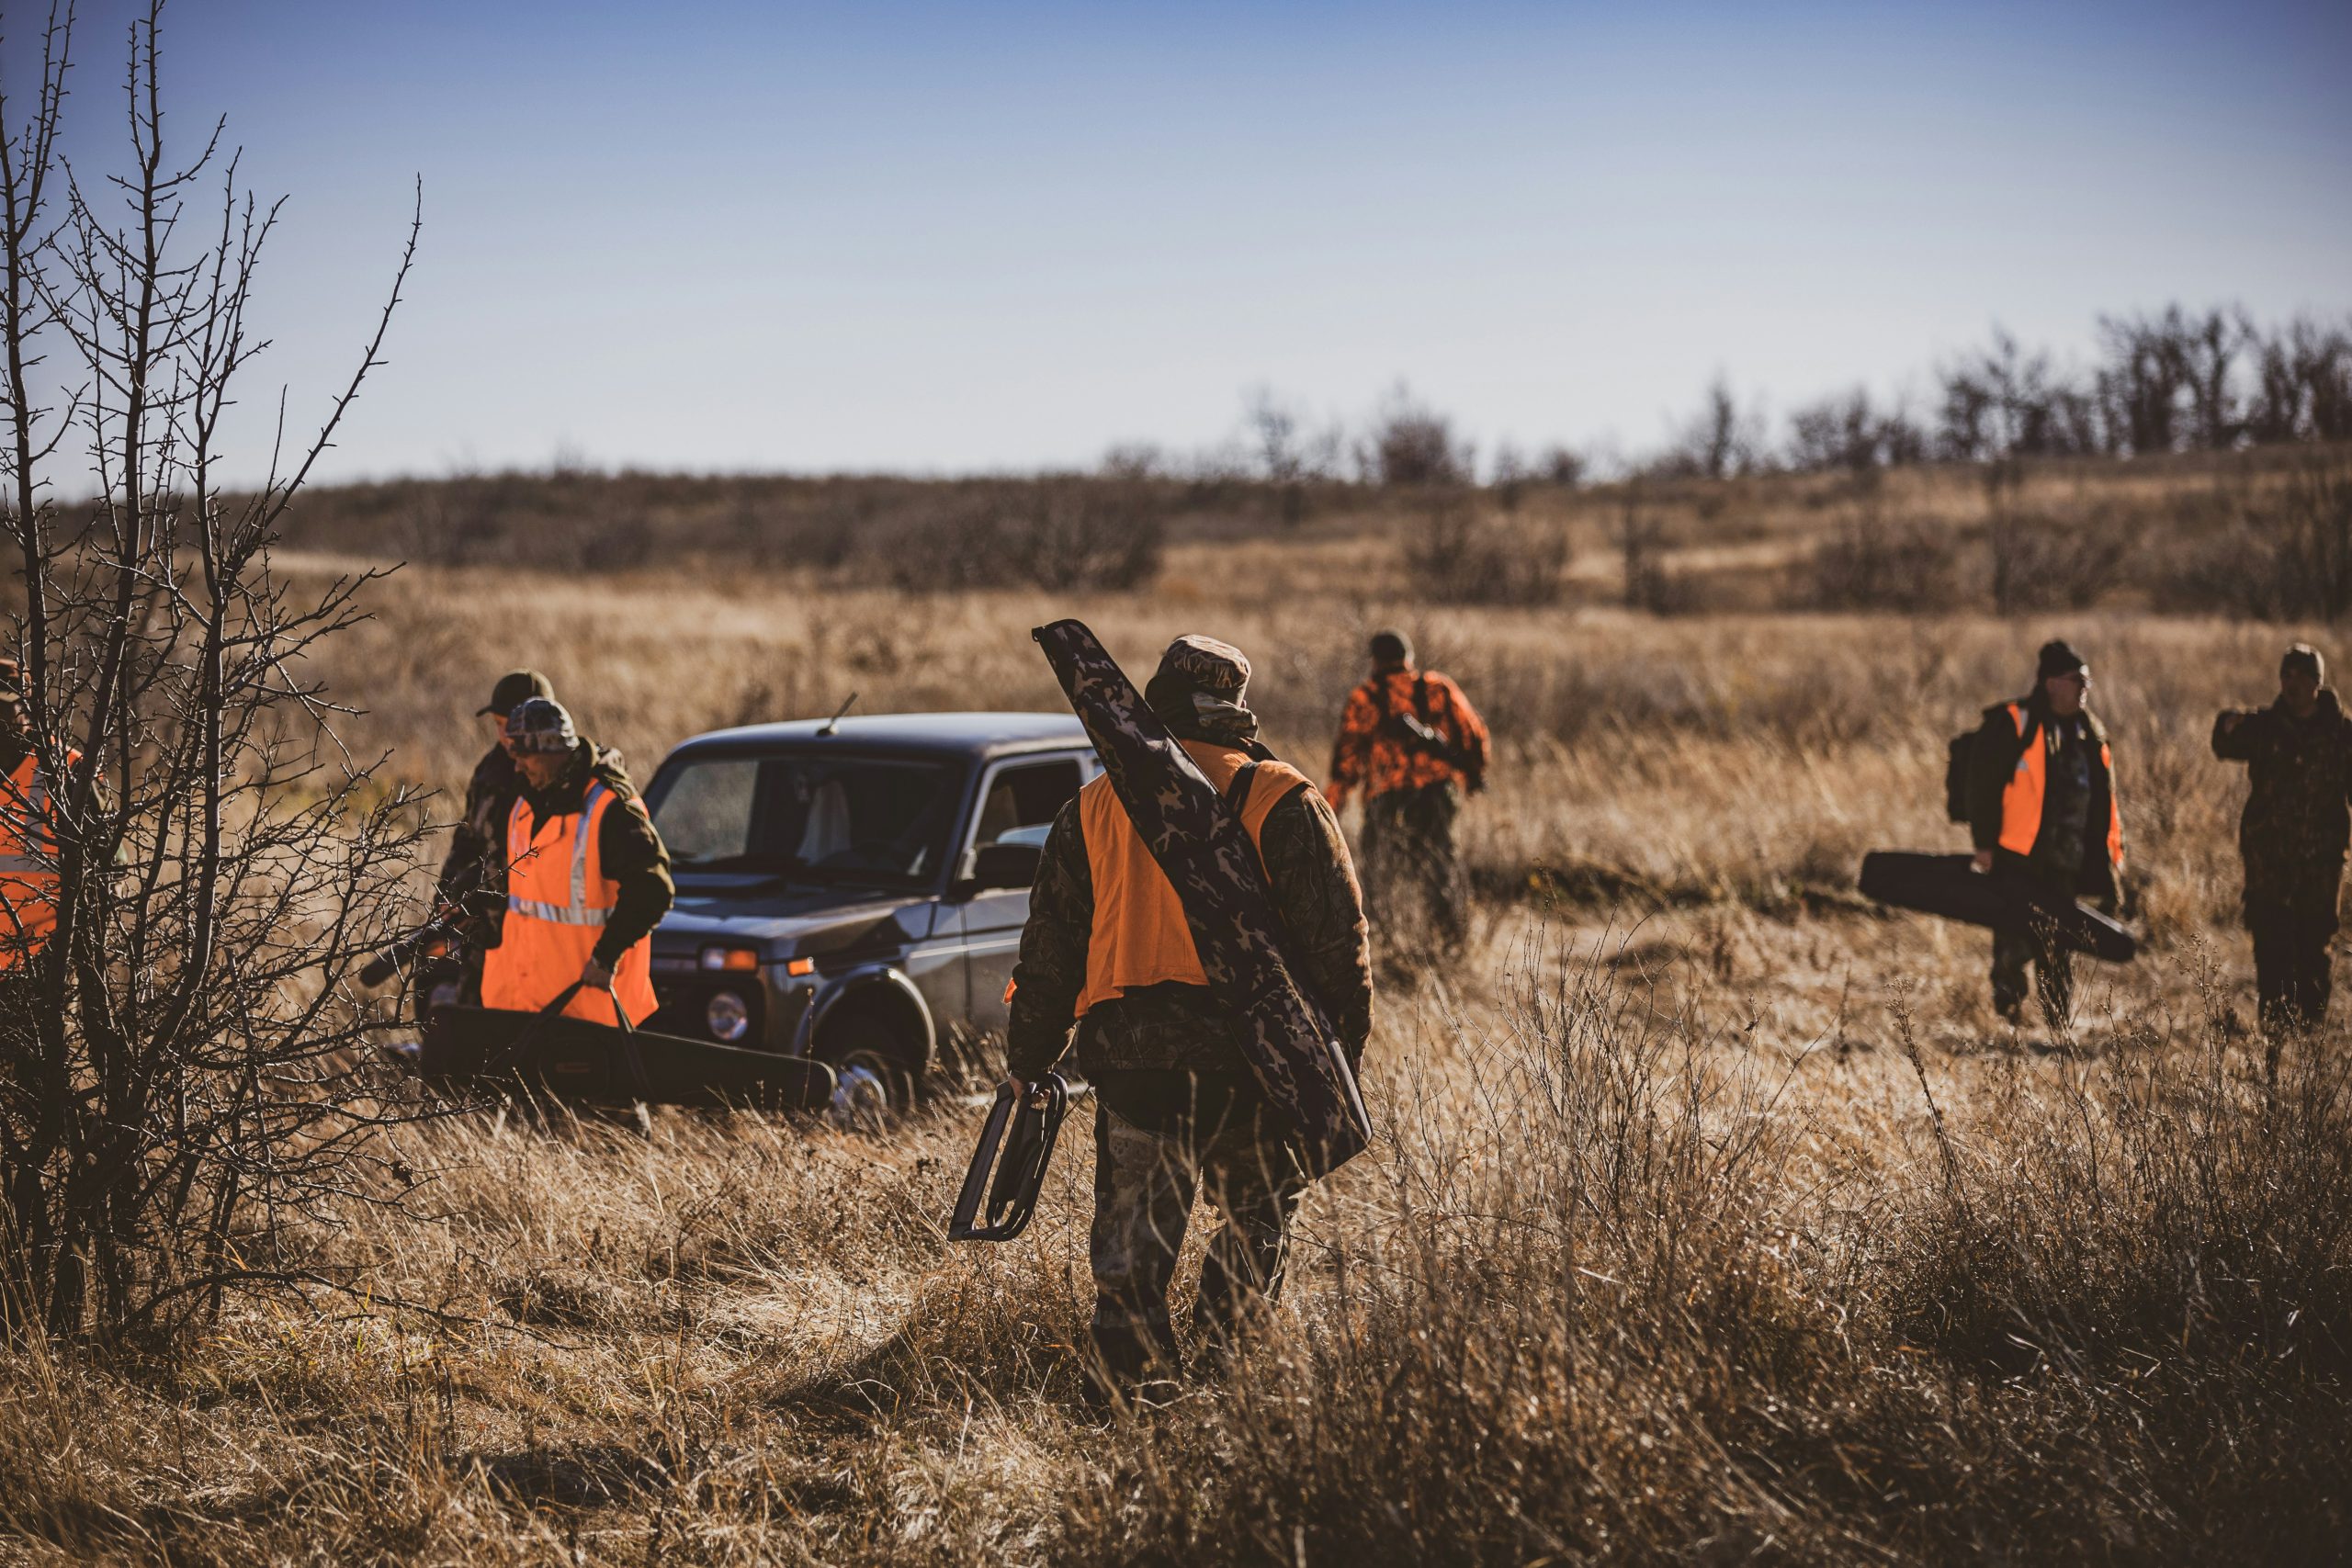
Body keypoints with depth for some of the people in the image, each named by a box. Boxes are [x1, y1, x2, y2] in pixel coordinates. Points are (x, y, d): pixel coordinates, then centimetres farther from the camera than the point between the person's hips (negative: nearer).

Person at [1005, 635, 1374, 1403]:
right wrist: (1340, 1052, 4)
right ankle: (1215, 1359, 10)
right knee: (1258, 1215, 17)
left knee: (1132, 1238, 8)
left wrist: (1028, 1061, 20)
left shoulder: (1092, 809, 10)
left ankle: (1129, 1389, 3)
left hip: (1129, 1057, 2)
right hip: (1250, 1052, -2)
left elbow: (1049, 950, 13)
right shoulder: (1282, 802, 1)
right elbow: (1337, 938, -2)